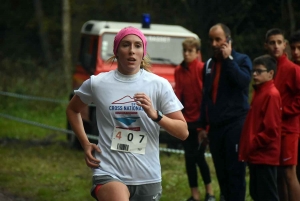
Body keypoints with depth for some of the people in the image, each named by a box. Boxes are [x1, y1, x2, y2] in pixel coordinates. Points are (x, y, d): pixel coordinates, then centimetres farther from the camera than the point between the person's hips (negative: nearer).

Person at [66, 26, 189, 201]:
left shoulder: (159, 85, 0)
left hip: (147, 178, 2)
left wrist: (155, 115, -17)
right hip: (109, 173, -2)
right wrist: (85, 144, 10)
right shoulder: (97, 83, 1)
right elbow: (72, 109, 22)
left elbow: (183, 132, -1)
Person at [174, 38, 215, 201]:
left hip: (200, 119, -5)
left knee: (199, 156, -4)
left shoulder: (202, 69, -9)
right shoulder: (179, 71, 6)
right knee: (189, 157, 7)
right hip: (186, 120, 5)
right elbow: (178, 94, 5)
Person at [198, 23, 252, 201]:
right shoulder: (209, 64, 16)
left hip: (235, 124, -6)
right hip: (215, 126, 6)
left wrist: (228, 59, -16)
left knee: (235, 171, -9)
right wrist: (202, 125, 17)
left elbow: (243, 81, -20)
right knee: (221, 172, 8)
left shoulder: (242, 60, 1)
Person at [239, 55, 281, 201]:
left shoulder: (272, 95, -15)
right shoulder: (259, 92, 15)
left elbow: (271, 130, -20)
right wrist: (247, 146, 12)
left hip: (265, 156, -10)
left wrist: (252, 145, -14)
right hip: (256, 155, 10)